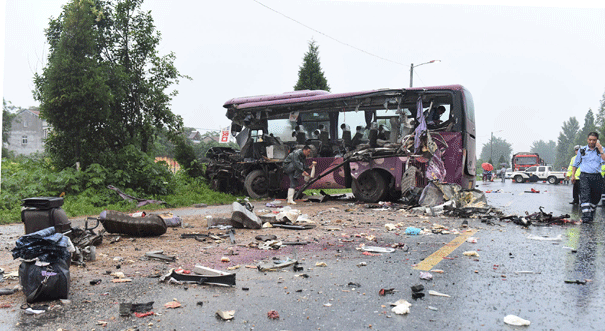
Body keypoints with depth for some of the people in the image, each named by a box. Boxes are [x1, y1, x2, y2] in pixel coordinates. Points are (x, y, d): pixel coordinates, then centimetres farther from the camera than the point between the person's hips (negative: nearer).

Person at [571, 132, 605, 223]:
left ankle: (591, 213, 27)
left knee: (596, 197, 8)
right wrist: (573, 175, 11)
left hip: (597, 177, 2)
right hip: (585, 175, -1)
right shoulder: (582, 150, 10)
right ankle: (586, 216, -22)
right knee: (585, 196, -16)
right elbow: (576, 163, 17)